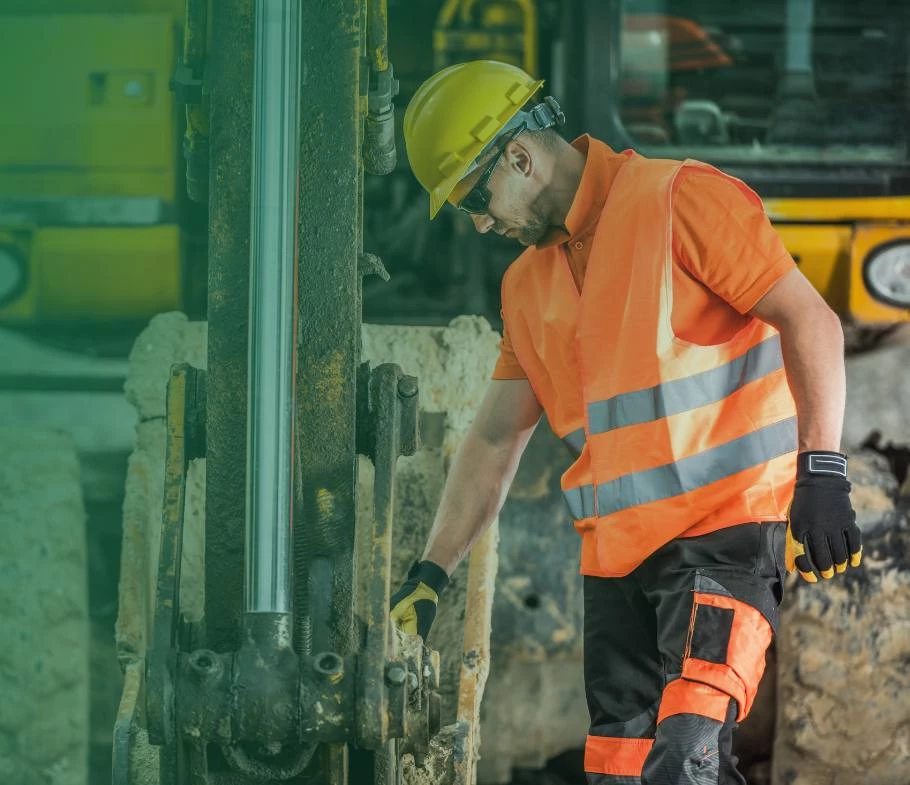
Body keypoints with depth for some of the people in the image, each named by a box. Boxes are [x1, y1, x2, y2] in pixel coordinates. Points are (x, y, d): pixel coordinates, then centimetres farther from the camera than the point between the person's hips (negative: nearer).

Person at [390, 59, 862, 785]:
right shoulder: (528, 284, 18)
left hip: (726, 531, -8)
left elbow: (809, 320, -10)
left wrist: (822, 473, -17)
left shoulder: (680, 201, -5)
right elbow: (495, 439, 23)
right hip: (616, 554, 8)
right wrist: (433, 573, 17)